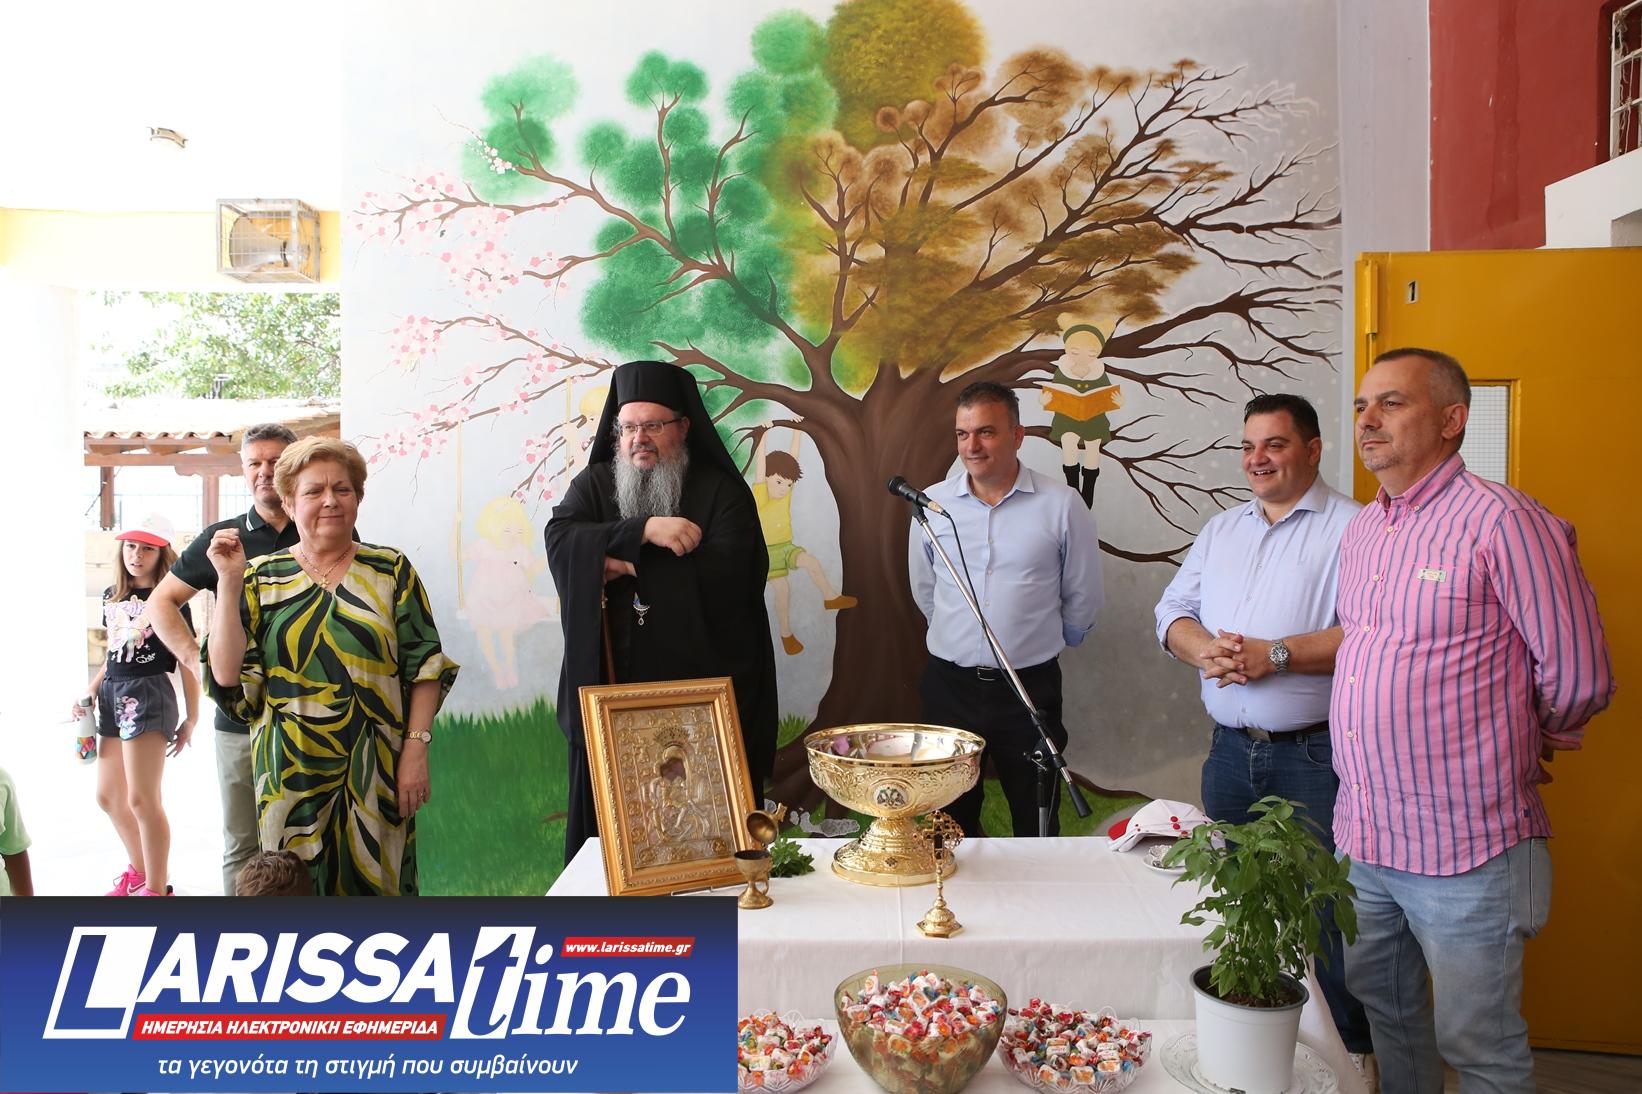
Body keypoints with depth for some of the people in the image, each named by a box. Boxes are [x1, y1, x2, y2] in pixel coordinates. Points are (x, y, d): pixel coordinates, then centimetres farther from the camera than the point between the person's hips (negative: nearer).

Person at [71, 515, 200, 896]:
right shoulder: (111, 596, 13)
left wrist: (191, 717, -7)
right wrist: (89, 694, 10)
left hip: (149, 694, -8)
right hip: (112, 695, 8)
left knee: (142, 799, -8)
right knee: (108, 796, 16)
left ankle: (156, 888, 5)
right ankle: (139, 869, 35)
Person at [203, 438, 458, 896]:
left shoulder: (391, 570, 3)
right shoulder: (261, 578, 4)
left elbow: (426, 667, 1)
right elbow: (227, 675, -5)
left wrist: (415, 747, -7)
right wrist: (229, 582, -9)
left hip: (376, 773, 0)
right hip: (291, 774, 1)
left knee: (375, 881, 5)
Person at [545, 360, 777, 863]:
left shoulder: (722, 491, 3)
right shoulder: (594, 484, 12)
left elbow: (721, 576, -13)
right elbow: (560, 539, -8)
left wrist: (629, 567, -10)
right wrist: (645, 530, -19)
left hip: (704, 696, -2)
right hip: (611, 690, 2)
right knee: (609, 829, 6)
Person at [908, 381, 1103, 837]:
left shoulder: (1062, 505, -8)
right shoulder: (932, 504, -1)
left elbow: (1082, 598, 3)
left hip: (1031, 686, -2)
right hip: (949, 684, 2)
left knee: (1037, 823, 10)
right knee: (952, 821, 14)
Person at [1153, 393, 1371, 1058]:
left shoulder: (1352, 528, -7)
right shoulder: (1221, 530, 15)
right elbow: (1173, 612, 11)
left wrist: (1274, 655, -21)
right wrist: (1205, 649, -10)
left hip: (1313, 755, -6)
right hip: (1229, 749, 6)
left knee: (1323, 913, 0)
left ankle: (1348, 1052, 19)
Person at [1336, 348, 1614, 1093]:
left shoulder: (1503, 522, -15)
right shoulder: (1360, 531, 9)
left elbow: (1578, 678, -11)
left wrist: (1528, 743, 5)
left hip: (1465, 850, -7)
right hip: (1360, 836, 7)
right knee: (1380, 1009, 22)